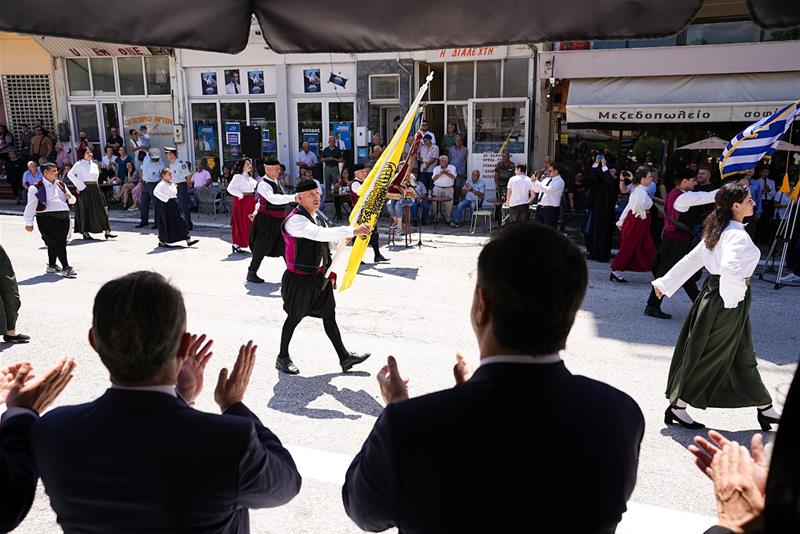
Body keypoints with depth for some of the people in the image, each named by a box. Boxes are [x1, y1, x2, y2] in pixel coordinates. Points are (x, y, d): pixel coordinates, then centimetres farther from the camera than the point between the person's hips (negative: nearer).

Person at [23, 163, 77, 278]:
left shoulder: (61, 184, 16)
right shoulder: (37, 188, -4)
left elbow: (73, 200, 24)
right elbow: (30, 206, -4)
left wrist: (70, 197, 0)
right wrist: (29, 223, -6)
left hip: (63, 217, 6)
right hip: (47, 218, -6)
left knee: (54, 243, 14)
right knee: (58, 242, -12)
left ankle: (52, 266, 27)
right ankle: (65, 268, -10)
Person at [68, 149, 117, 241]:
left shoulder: (94, 165, 15)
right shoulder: (79, 164, -3)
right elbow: (70, 174, -10)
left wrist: (95, 186, 14)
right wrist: (79, 185, -13)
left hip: (95, 189, 6)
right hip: (85, 189, -6)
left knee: (102, 209, -1)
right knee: (85, 210, -1)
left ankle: (107, 231, -2)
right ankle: (85, 233, 8)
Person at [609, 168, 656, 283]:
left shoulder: (636, 189, 13)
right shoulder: (642, 191, -17)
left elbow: (629, 206, 16)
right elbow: (638, 204, -37)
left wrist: (621, 221, 18)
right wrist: (643, 214, -19)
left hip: (632, 220, 9)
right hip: (638, 222, -9)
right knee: (628, 247, -1)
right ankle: (616, 272, 6)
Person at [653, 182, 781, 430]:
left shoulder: (718, 231, 8)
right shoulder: (739, 236, -20)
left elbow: (690, 260, 10)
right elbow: (730, 268, -37)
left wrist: (665, 283, 13)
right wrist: (737, 294, -20)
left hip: (712, 294, 9)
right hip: (727, 301, -9)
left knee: (743, 357, 19)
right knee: (710, 356, 3)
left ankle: (765, 409, 35)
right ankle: (678, 408, 15)